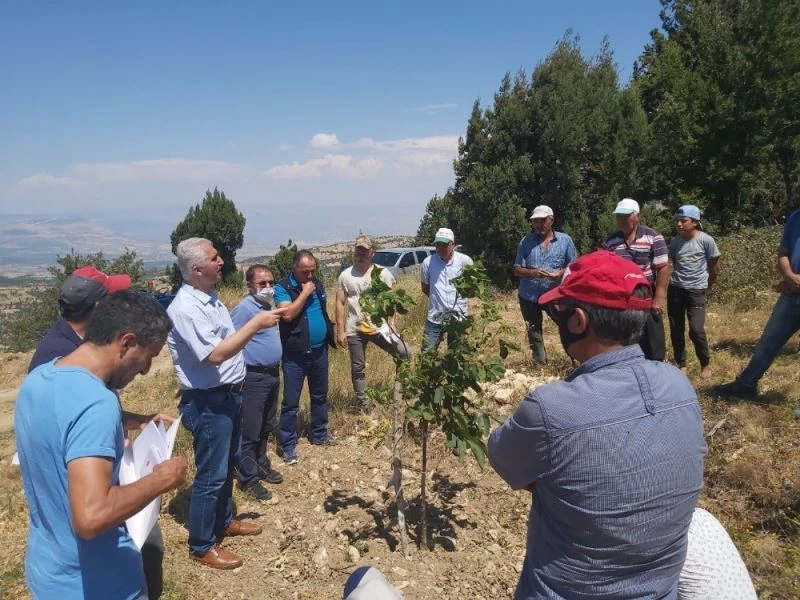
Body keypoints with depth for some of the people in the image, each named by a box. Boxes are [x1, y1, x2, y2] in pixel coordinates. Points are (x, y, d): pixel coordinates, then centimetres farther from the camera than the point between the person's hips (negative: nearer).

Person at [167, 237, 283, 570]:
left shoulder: (210, 297, 7)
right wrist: (256, 323, -28)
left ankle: (225, 521, 43)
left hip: (228, 394, 10)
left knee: (228, 464, 23)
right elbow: (215, 354, -30)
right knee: (211, 473, 3)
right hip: (208, 403, -10)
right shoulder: (185, 307, -24)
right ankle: (201, 545, 21)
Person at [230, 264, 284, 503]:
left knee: (266, 428, 20)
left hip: (272, 374, 9)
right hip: (253, 378, -9)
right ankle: (249, 479, 12)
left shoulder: (268, 306, 10)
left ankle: (261, 465, 35)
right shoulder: (244, 308, -17)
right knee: (250, 432, 1)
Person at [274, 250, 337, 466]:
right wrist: (305, 293, -22)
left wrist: (329, 335, 11)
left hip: (319, 350, 6)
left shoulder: (318, 285, 5)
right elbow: (288, 314, -28)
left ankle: (319, 434, 36)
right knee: (290, 402, 1)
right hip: (295, 354, -6)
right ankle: (288, 444, 12)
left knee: (320, 396, 19)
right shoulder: (282, 288, -13)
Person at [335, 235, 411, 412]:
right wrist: (340, 331, -4)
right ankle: (362, 402, 25)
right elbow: (340, 304, 0)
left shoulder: (383, 273, 0)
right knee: (358, 367, 9)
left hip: (380, 326, 0)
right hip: (355, 329, 0)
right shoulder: (345, 275, 0)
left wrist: (390, 321, -13)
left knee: (405, 353, -5)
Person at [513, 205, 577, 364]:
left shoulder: (565, 240, -3)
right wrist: (533, 272, -25)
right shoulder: (526, 241, -3)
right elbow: (517, 270, -5)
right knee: (534, 333, 12)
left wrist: (561, 273, -21)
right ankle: (540, 363, 28)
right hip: (529, 296, 1)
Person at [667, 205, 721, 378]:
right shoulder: (674, 242, 2)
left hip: (696, 291, -4)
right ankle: (681, 365, 22)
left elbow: (715, 268, 1)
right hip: (675, 289, 4)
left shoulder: (706, 240, -9)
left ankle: (706, 364, 14)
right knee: (676, 330, 7)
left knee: (696, 330, -9)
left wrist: (706, 286, 10)